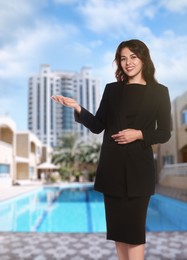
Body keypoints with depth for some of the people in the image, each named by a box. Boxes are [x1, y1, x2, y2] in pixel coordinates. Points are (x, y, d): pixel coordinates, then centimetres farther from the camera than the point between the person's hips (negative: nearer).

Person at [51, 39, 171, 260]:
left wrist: (139, 134, -13)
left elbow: (164, 133, 2)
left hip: (138, 168, -2)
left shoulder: (159, 92, 3)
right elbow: (97, 126, 7)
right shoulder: (112, 90, 10)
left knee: (134, 226, 0)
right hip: (112, 167, 3)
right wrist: (77, 108, -7)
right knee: (117, 226, 10)